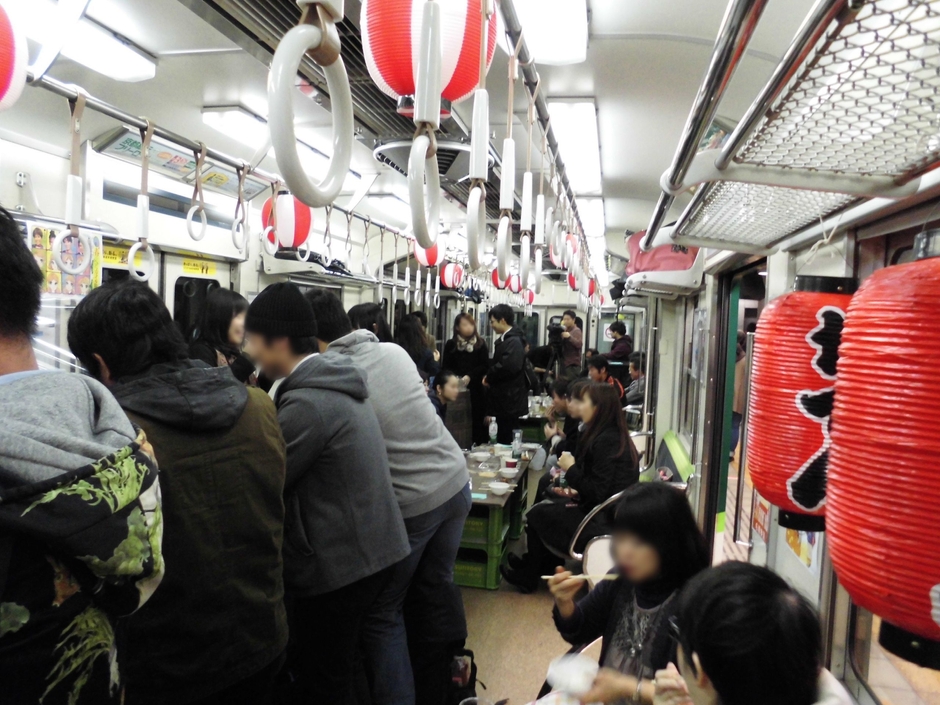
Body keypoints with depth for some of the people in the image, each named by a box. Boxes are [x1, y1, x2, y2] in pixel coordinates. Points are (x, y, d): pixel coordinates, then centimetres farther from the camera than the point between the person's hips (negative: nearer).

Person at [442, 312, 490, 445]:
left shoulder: (480, 344, 7)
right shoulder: (450, 345, 6)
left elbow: (485, 366, 1)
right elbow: (446, 367, 2)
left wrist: (469, 376, -13)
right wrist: (457, 379, -15)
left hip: (476, 389, 0)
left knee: (477, 421, -1)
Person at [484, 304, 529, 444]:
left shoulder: (514, 341, -17)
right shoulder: (504, 339, 14)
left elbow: (509, 366, -30)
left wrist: (489, 377, -15)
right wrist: (490, 377, 2)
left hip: (510, 398, -10)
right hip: (503, 397, 10)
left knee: (508, 440, -2)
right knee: (503, 437, 17)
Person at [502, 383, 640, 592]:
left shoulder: (606, 441, -23)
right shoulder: (615, 435, 6)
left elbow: (598, 493, -25)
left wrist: (571, 469, -14)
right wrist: (577, 491, 4)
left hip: (604, 523, -9)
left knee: (536, 515, 6)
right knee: (547, 506, 18)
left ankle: (527, 576, 26)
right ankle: (534, 566, 27)